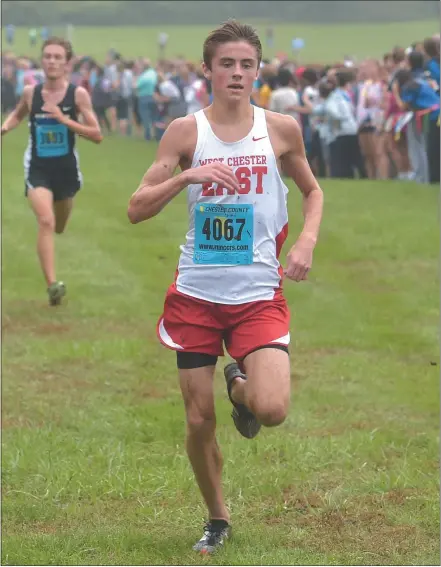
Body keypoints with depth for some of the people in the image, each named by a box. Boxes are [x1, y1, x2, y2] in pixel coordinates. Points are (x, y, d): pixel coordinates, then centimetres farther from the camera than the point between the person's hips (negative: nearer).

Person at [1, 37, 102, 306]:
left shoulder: (78, 94, -10)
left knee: (59, 228, 22)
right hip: (38, 168, -1)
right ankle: (53, 284, -25)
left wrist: (64, 119, -23)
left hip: (66, 167, 1)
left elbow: (97, 135, -13)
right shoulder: (30, 92, -4)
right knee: (46, 222, -22)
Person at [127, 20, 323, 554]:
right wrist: (186, 176, -21)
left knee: (272, 410, -19)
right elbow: (137, 209, -5)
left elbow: (313, 191, 17)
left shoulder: (281, 128, 0)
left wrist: (307, 240, -1)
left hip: (259, 294, 0)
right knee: (199, 420, 4)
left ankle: (241, 385, 18)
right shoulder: (185, 131, -2)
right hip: (196, 293, 0)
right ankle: (217, 519, 28)